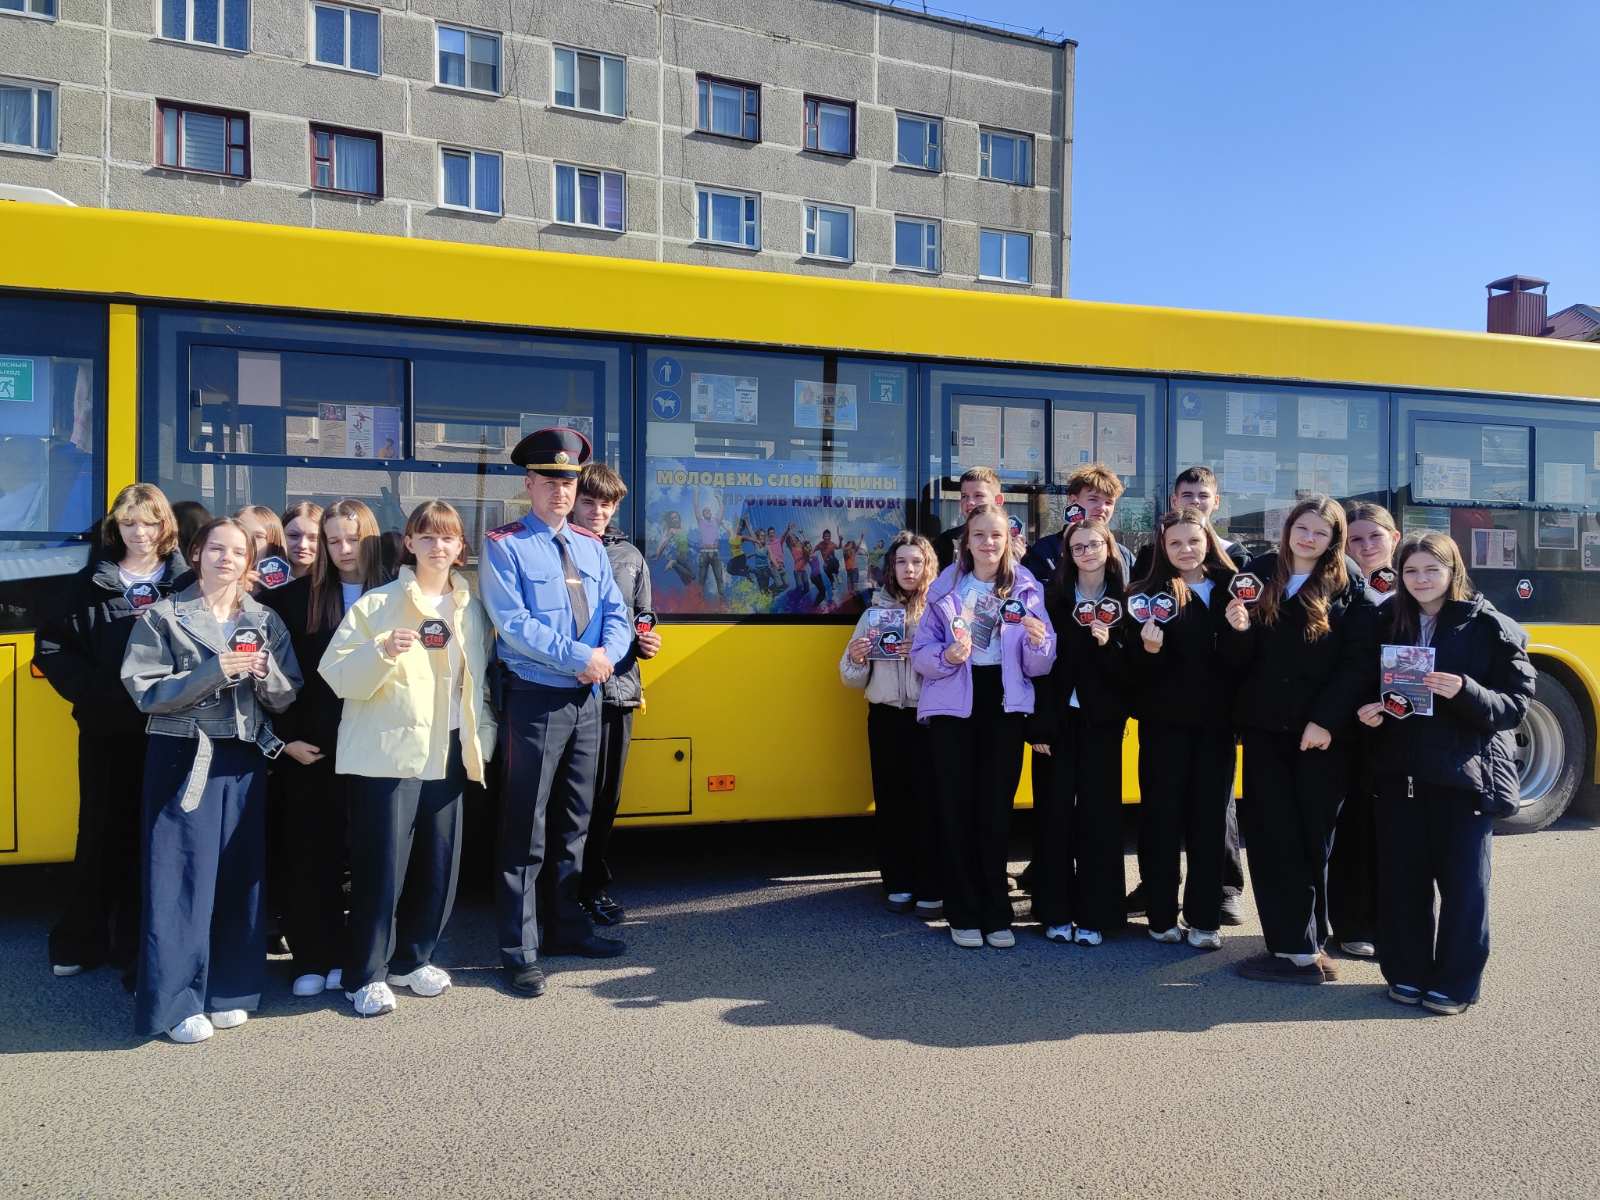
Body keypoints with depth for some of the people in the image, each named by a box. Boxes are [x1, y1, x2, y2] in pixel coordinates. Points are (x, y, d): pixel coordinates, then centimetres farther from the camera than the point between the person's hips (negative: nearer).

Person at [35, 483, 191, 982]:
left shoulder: (186, 581, 2)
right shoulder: (93, 582, 5)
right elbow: (52, 645, 7)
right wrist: (87, 689, -4)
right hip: (106, 729, 1)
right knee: (103, 830, 10)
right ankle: (81, 942, 24)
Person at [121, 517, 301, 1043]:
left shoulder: (266, 620, 9)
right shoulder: (164, 615, 0)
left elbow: (286, 698, 7)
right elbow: (145, 691, -8)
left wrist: (265, 672, -14)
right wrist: (213, 672, -19)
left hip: (243, 760, 3)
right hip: (183, 758, -3)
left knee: (240, 873, 6)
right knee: (182, 875, -3)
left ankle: (229, 989, 17)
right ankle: (174, 1000, 6)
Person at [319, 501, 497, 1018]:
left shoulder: (471, 609, 11)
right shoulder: (378, 604, -2)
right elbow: (337, 677, -8)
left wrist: (483, 737, 9)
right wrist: (383, 650, -24)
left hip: (448, 754, 5)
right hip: (388, 752, -4)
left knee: (440, 863, 7)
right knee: (382, 863, -4)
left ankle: (411, 959, 25)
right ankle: (366, 975, 10)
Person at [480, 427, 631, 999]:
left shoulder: (592, 546, 11)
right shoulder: (505, 546, -6)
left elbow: (617, 616, 7)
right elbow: (513, 622, -17)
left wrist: (607, 655, -14)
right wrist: (578, 656, -20)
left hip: (588, 699, 6)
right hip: (536, 699, -6)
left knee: (575, 822, 16)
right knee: (526, 829, -2)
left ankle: (567, 926, 30)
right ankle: (518, 951, 7)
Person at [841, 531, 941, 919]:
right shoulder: (875, 611, 8)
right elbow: (854, 678, 10)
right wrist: (855, 658, -10)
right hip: (885, 719, 3)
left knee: (930, 802, -2)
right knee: (891, 802, 8)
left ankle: (932, 891, 5)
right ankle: (898, 885, 18)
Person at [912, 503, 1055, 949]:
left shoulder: (1028, 589, 4)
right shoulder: (944, 588, 2)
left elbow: (1039, 668, 2)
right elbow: (920, 654, 1)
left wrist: (1038, 642, -18)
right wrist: (946, 657, -19)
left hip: (1005, 707, 1)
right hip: (953, 706, 0)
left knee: (996, 810, 5)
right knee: (957, 809, 2)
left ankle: (996, 914, 16)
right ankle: (964, 914, 12)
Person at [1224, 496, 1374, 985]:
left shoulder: (1349, 589, 1)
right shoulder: (1258, 574, 8)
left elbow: (1358, 663, -7)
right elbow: (1238, 660, 7)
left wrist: (1326, 721, -16)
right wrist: (1238, 629, -15)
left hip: (1321, 734, -2)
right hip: (1264, 728, 2)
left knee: (1312, 839, 2)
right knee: (1271, 838, -1)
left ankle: (1299, 945, 9)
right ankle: (1295, 947, 8)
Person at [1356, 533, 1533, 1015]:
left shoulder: (1491, 627, -3)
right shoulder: (1388, 623, 8)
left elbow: (1516, 703, -6)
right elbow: (1370, 686, 16)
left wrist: (1465, 693, -24)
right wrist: (1368, 712, -6)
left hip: (1466, 774, -3)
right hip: (1401, 772, 4)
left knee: (1463, 880, 3)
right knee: (1402, 877, 6)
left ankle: (1455, 983, 14)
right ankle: (1407, 973, 20)